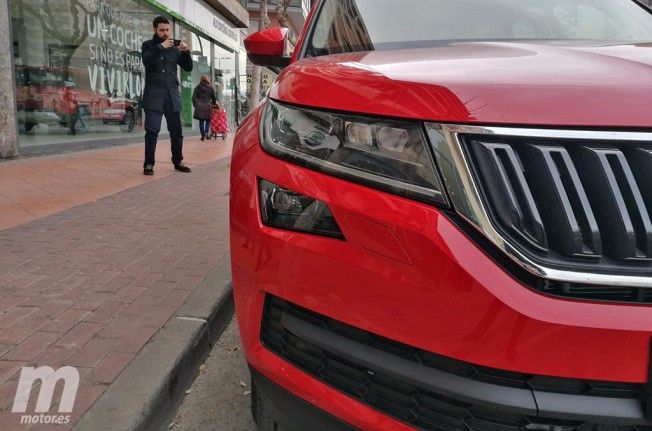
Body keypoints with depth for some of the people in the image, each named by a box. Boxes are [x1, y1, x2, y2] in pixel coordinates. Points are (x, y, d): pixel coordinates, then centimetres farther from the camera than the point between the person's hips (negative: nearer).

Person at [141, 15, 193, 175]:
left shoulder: (174, 47, 15)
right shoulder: (148, 45, 6)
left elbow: (188, 67, 12)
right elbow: (146, 61, -13)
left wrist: (186, 52, -4)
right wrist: (161, 47, -19)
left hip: (173, 95, 3)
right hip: (154, 95, -3)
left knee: (176, 130, 7)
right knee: (152, 130, -5)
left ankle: (178, 161, 18)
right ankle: (148, 164, 1)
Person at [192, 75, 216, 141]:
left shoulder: (197, 88, 7)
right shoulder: (211, 88, 7)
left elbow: (193, 98, 3)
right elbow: (214, 98, 12)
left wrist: (195, 105, 14)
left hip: (199, 106, 1)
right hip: (208, 106, -1)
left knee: (201, 121, 7)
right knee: (208, 120, 9)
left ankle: (203, 135, 5)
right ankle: (206, 133, -10)